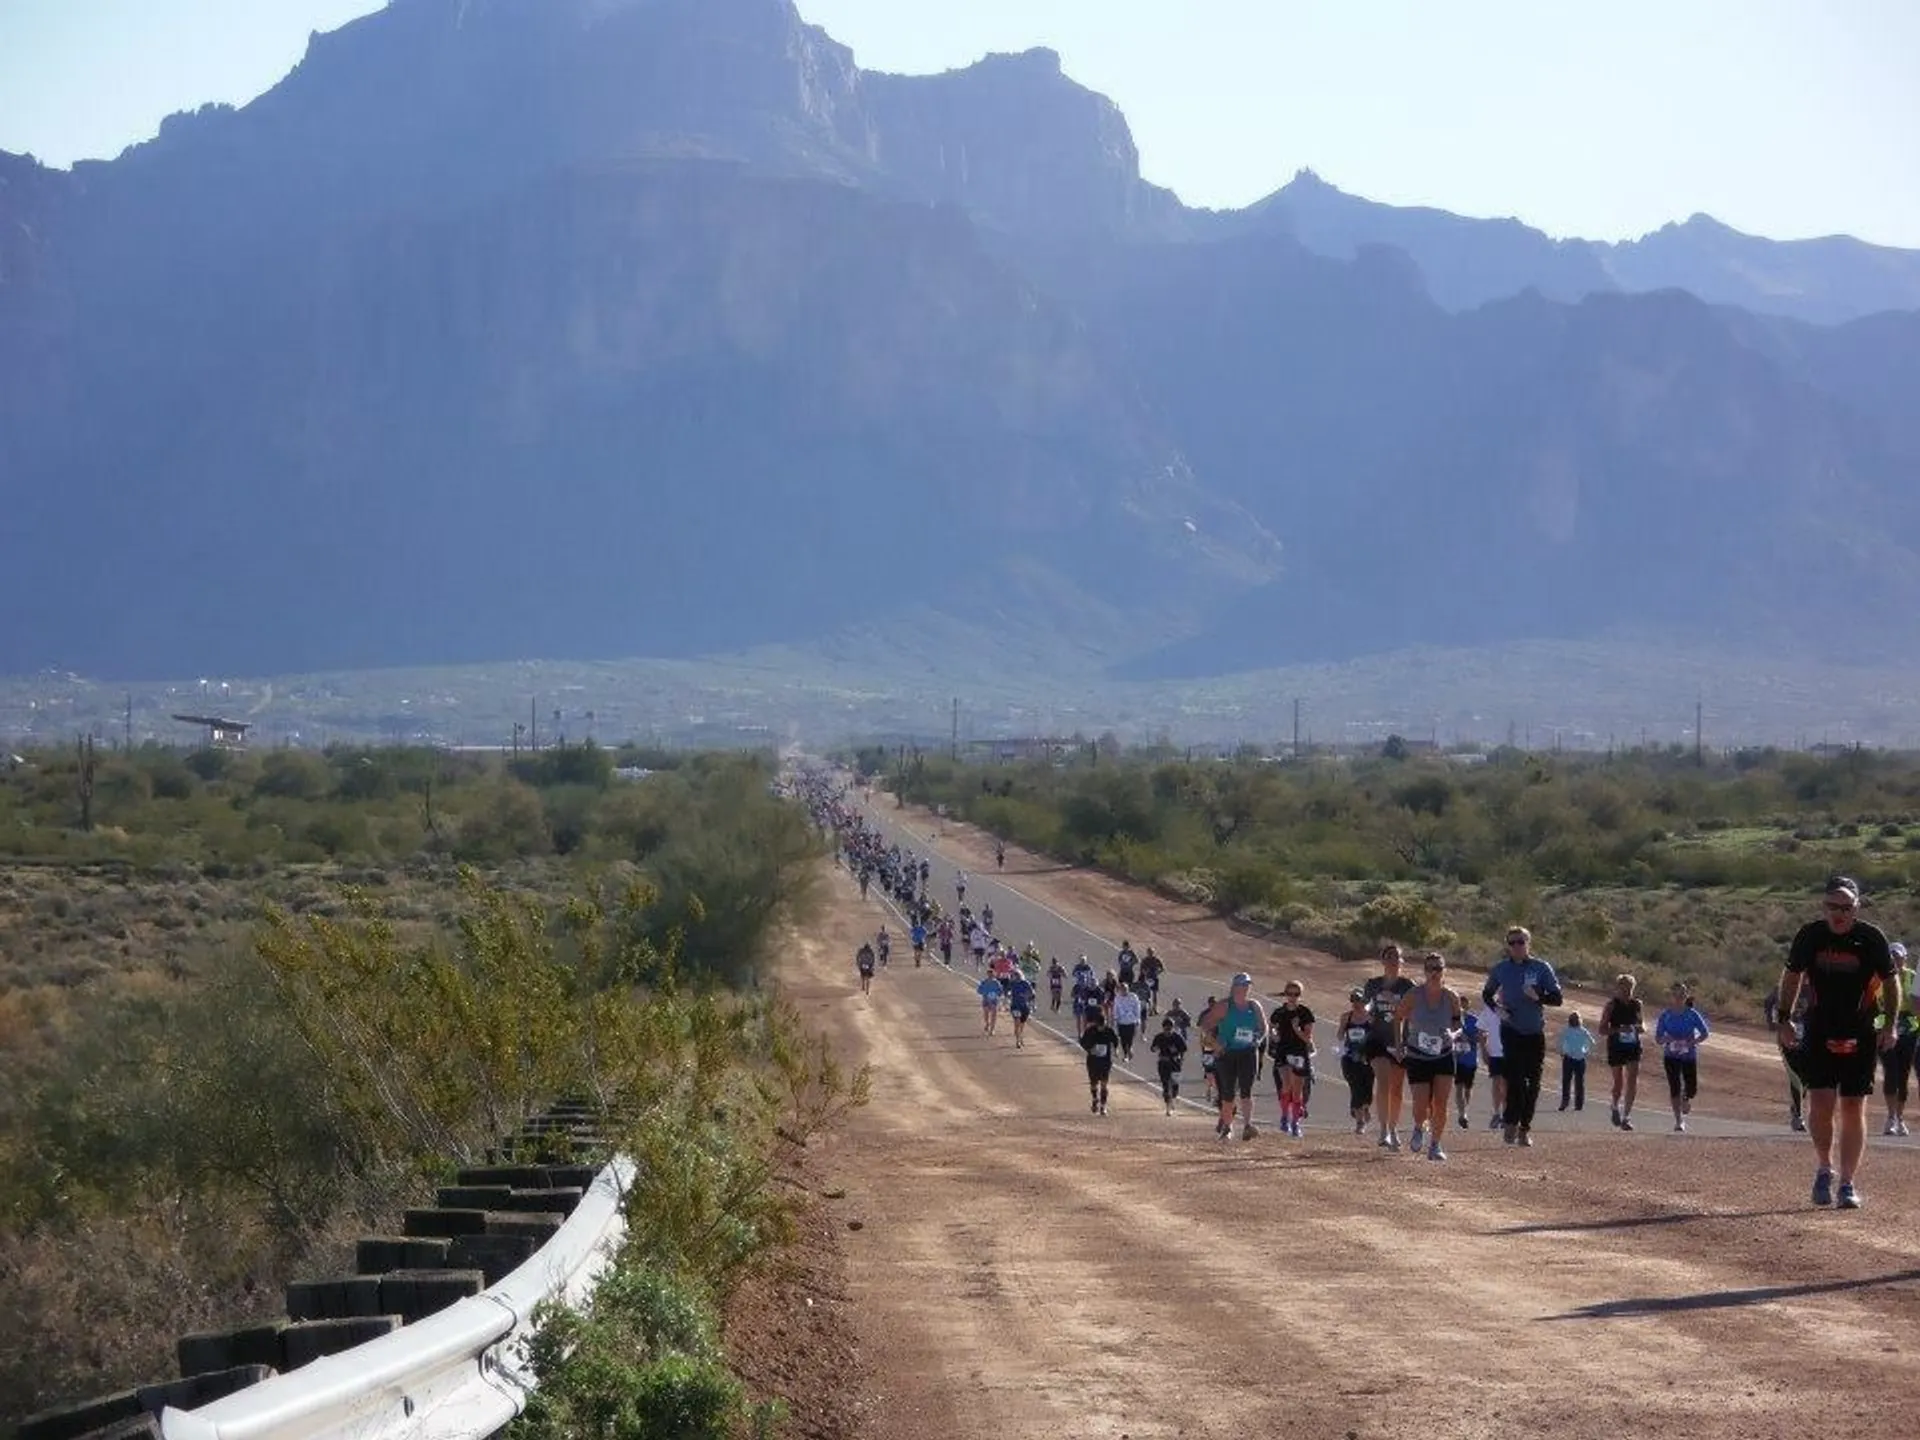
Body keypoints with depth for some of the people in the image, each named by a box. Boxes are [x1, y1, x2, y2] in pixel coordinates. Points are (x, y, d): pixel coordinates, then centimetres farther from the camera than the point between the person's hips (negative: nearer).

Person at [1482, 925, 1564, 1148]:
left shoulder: (1541, 968, -2)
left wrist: (1538, 996, -21)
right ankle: (1511, 1122, -8)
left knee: (1532, 1083, 4)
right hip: (1511, 1031, -1)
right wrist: (1497, 1008, -3)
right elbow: (1487, 994, 17)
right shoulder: (1501, 969, 2)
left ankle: (1524, 1128, 14)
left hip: (1535, 1032, 1)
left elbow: (1557, 998, -2)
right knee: (1515, 1077, -16)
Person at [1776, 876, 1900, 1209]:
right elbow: (1792, 975, 11)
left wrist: (1891, 1024, -6)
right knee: (1820, 1103, -10)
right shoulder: (1809, 935, -4)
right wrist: (1785, 1019, 6)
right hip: (1819, 1034, 1)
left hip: (1860, 1037, 0)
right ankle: (1824, 1169, 13)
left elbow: (1890, 981, 3)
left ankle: (1848, 1184, 9)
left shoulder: (1872, 938, -7)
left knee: (1853, 1109, 1)